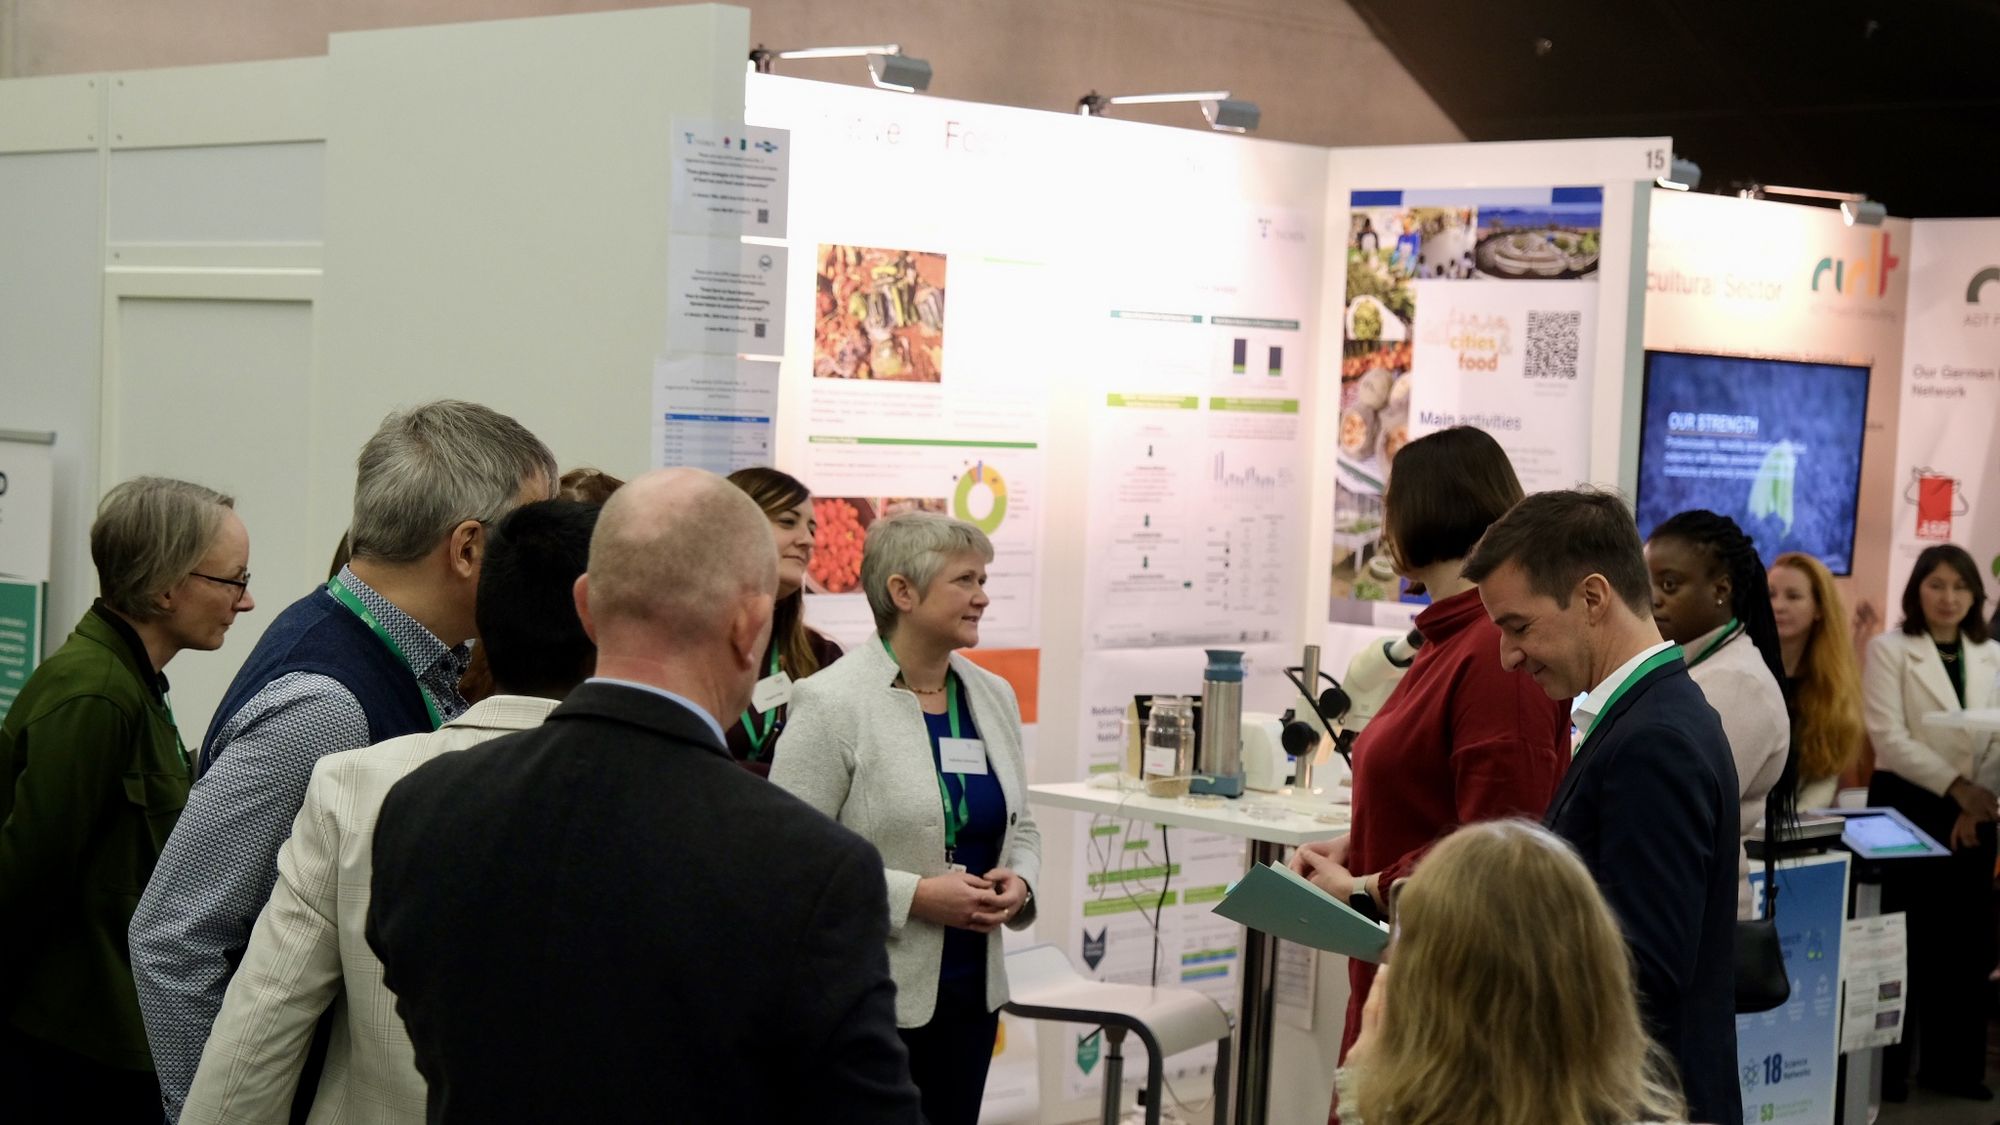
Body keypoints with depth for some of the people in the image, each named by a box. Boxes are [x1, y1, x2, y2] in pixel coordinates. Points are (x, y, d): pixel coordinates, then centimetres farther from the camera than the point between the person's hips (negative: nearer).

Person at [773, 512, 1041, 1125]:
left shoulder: (993, 696, 9)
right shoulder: (831, 701, -12)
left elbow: (1020, 826, 19)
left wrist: (1019, 881, -3)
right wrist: (915, 896, -21)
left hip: (972, 989, 6)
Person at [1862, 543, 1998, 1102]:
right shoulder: (1889, 650, -3)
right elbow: (1890, 738, -12)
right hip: (1907, 805, -4)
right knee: (1900, 938, 0)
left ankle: (1952, 1062, 17)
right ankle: (1887, 1065, 9)